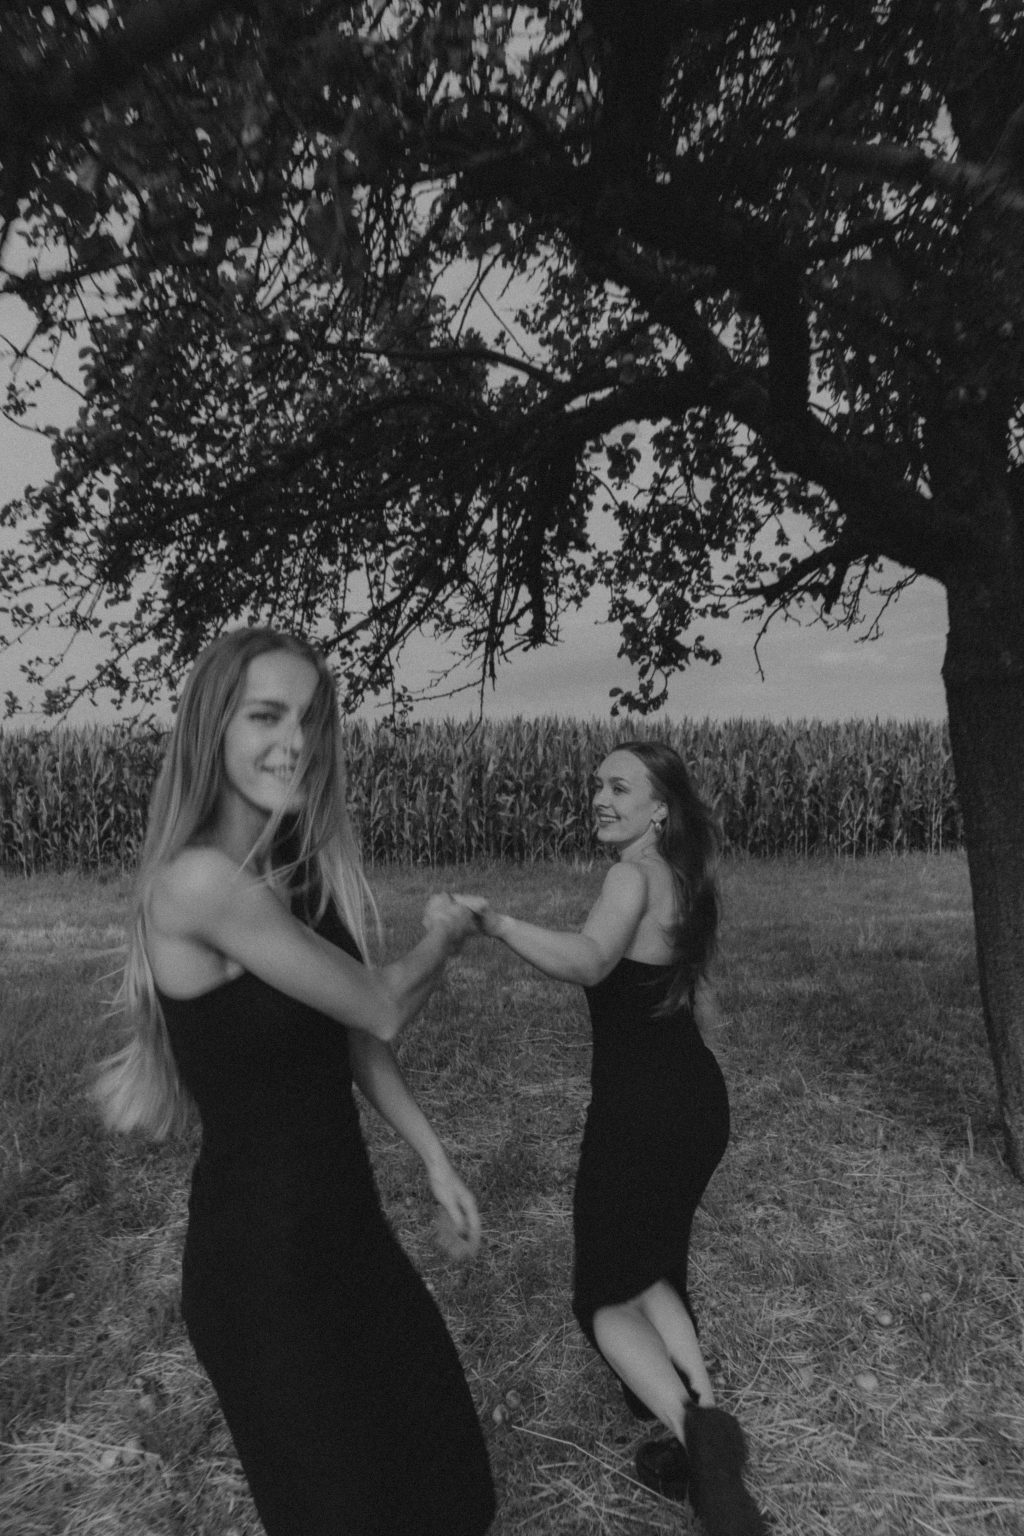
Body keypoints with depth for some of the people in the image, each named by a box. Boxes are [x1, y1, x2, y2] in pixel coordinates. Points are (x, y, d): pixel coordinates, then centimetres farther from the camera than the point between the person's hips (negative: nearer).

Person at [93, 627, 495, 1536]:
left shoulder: (305, 871, -1)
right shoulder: (201, 880, -27)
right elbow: (383, 1010, -20)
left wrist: (435, 1160, 7)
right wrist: (443, 936, -1)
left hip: (341, 1221, 8)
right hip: (260, 1245, -8)